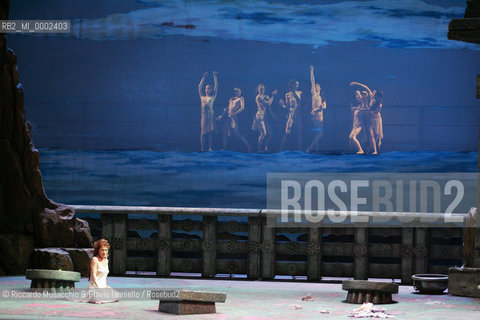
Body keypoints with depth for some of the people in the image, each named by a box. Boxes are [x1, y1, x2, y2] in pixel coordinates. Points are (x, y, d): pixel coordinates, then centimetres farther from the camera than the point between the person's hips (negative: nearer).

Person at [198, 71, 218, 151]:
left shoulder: (212, 97, 10)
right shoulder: (202, 97, 15)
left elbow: (216, 87, 10)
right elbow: (200, 87, 21)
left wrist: (215, 76, 12)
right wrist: (204, 77, 23)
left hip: (210, 115, -1)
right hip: (203, 115, 1)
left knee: (210, 132, -2)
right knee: (203, 132, -2)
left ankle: (210, 148, -1)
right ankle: (202, 148, -3)